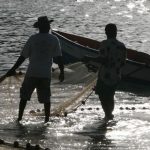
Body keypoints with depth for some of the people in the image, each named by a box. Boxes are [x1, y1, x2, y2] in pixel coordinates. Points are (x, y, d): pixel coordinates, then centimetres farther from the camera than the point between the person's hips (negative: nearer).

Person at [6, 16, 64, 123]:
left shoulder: (33, 39, 0)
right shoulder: (54, 39, 0)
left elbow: (23, 56, 1)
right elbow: (59, 57, -1)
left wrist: (13, 69, 6)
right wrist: (62, 72, 8)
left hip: (32, 73, 0)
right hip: (46, 74, 0)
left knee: (24, 96, 9)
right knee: (46, 98, 10)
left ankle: (19, 118, 7)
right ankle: (47, 119, 9)